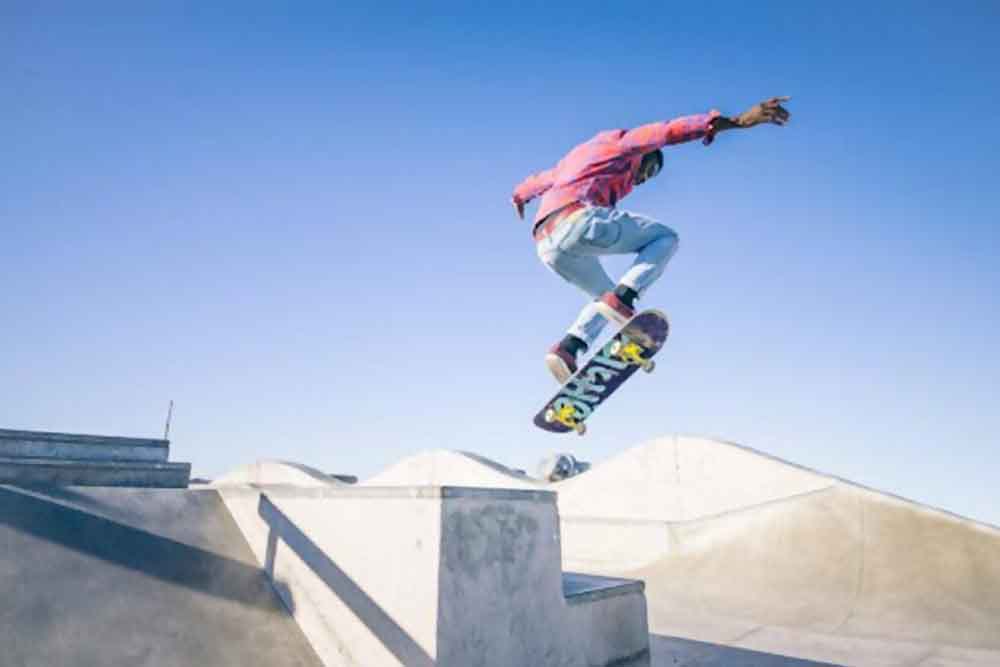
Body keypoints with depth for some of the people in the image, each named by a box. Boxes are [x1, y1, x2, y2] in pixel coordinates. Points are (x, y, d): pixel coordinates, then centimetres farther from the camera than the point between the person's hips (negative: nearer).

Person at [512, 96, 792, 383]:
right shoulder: (623, 142, 18)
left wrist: (520, 196, 76)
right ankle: (622, 297, -14)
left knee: (607, 296, 26)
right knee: (665, 239, 9)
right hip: (579, 219, -7)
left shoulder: (577, 156, 39)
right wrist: (738, 121, -7)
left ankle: (568, 348, 1)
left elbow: (537, 181, 54)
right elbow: (672, 130, 1)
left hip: (547, 245, 8)